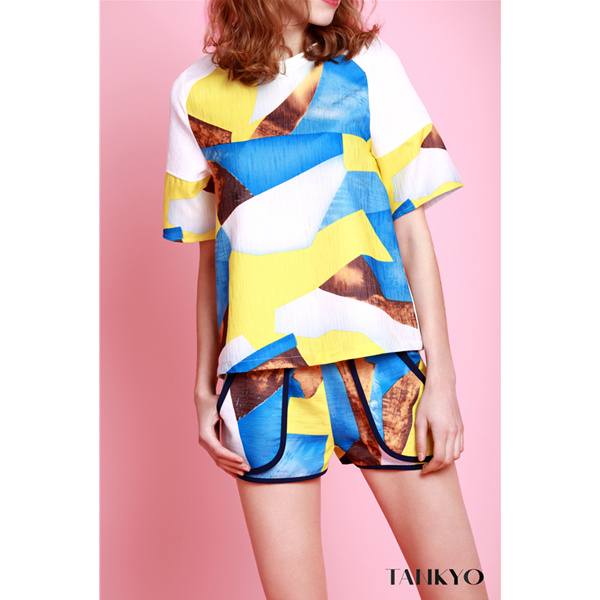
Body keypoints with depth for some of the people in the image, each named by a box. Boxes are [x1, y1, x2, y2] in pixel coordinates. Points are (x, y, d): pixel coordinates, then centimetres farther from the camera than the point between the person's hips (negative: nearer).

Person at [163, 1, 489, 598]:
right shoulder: (195, 92, 10)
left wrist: (441, 376, -1)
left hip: (380, 357, 0)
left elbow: (412, 228, 4)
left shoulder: (367, 65, 7)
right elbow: (210, 254, 13)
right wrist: (204, 388, 12)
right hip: (262, 371, 1)